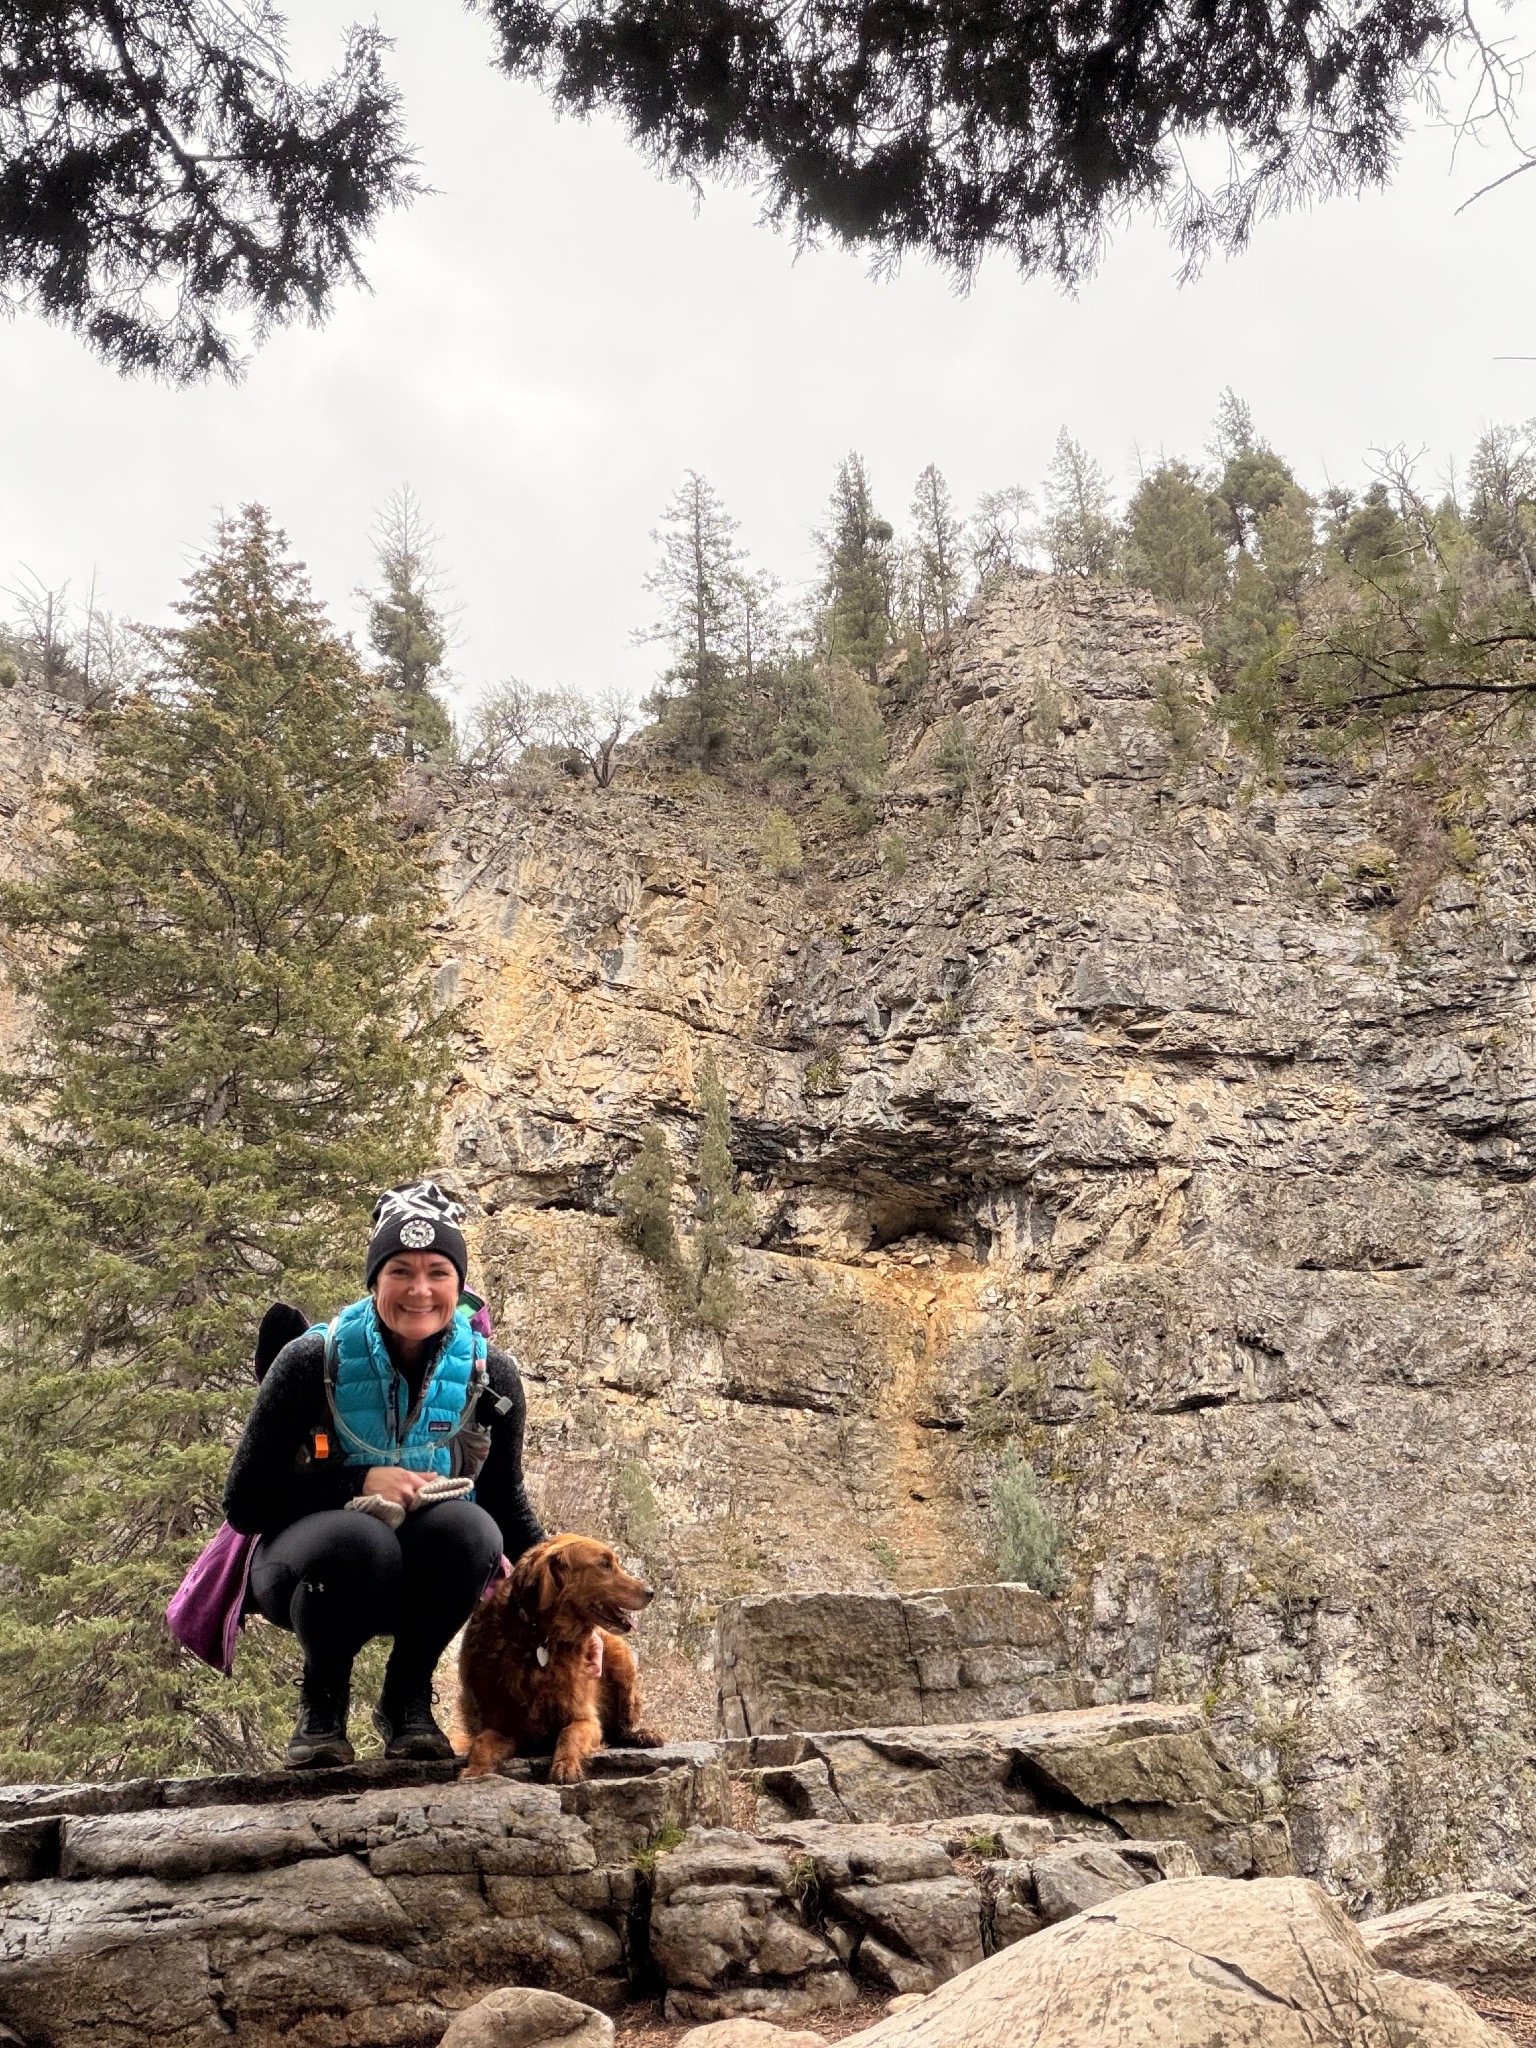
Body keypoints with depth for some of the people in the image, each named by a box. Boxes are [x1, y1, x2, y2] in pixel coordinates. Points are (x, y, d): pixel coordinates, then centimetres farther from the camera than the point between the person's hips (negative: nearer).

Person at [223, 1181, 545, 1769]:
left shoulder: (489, 1375, -8)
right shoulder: (314, 1362, -15)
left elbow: (509, 1505, 4)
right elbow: (244, 1504, -12)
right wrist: (361, 1483, -23)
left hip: (425, 1582, 2)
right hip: (314, 1572, -2)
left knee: (466, 1525, -31)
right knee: (358, 1537, -37)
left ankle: (407, 1695, -6)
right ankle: (322, 1699, -7)